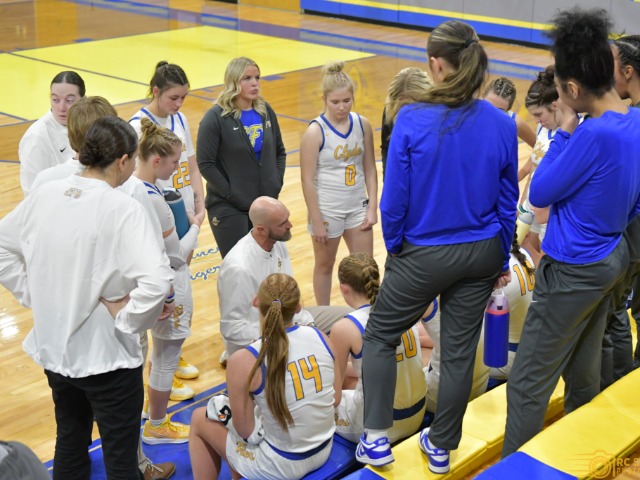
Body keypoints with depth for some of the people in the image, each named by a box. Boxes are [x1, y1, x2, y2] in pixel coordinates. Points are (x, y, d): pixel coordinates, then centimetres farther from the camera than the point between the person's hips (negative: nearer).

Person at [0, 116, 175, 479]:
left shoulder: (44, 195, -3)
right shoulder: (123, 209, -21)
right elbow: (157, 281, -32)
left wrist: (36, 295, 6)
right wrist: (127, 317, -16)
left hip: (53, 348, 6)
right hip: (107, 354, -6)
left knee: (69, 443, 25)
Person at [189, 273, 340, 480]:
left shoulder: (243, 362, -24)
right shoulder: (320, 338, -10)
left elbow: (245, 431, -15)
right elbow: (335, 399, 1)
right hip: (324, 450, 5)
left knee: (199, 418, 18)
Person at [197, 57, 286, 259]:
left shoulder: (266, 111, 6)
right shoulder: (216, 117, -9)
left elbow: (280, 151, 15)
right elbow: (206, 164, -11)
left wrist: (277, 184, 3)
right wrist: (231, 194, -14)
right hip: (229, 208, -5)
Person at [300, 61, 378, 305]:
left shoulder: (362, 125, -3)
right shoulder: (315, 132, -15)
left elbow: (370, 169, 4)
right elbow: (308, 180, -14)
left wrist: (372, 208, -1)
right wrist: (316, 222, -14)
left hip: (358, 207, 4)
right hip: (327, 209, -3)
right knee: (324, 266, 14)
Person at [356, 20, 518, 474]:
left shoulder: (412, 120, -18)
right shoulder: (502, 125, -8)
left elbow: (394, 199, -14)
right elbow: (508, 201, 1)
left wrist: (393, 247, 4)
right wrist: (502, 259, 13)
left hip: (424, 256, -3)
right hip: (481, 255, 3)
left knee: (381, 336, 18)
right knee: (459, 351, 15)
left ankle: (377, 439, 18)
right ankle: (441, 446, 30)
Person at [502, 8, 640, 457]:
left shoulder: (595, 134, -27)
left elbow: (539, 194, -15)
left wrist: (565, 129, -11)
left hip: (573, 272, -9)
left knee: (528, 384, 2)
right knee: (583, 374, 21)